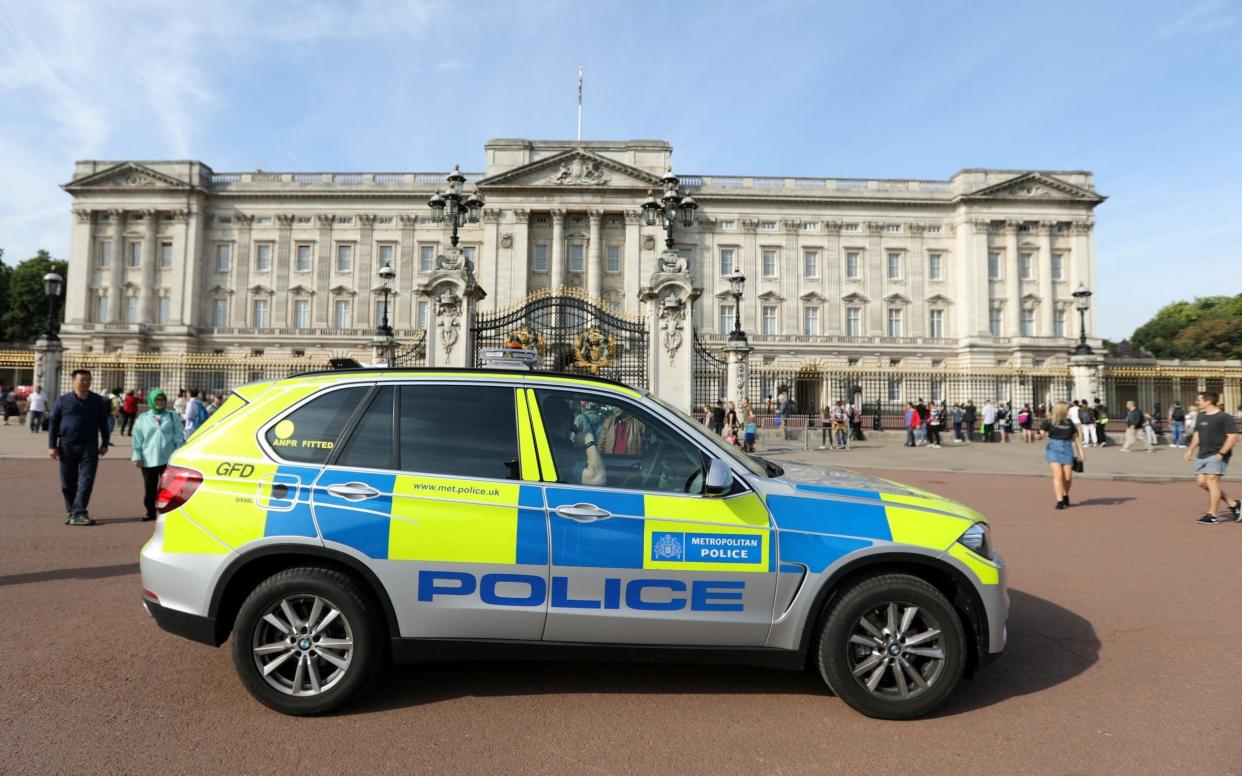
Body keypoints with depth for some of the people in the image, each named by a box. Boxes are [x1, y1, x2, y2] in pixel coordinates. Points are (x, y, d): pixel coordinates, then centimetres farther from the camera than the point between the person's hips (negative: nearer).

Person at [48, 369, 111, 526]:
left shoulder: (97, 401, 6)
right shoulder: (63, 401, 3)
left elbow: (103, 423, 11)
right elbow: (53, 424, 4)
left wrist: (105, 443, 6)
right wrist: (52, 446, -1)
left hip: (89, 446, 0)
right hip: (67, 446, 0)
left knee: (86, 481, -7)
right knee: (68, 483, 7)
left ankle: (79, 513, -7)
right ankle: (71, 512, 19)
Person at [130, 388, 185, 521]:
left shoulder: (172, 417, 7)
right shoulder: (142, 419, 9)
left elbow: (179, 437, 6)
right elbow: (137, 439, 8)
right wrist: (137, 456, 2)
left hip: (168, 460, -2)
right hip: (148, 460, 2)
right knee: (150, 489, 10)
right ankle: (151, 513, 22)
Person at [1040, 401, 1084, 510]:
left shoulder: (1069, 422, 9)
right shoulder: (1050, 422, -1)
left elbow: (1076, 437, 15)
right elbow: (1042, 433, -7)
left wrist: (1080, 451, 12)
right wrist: (1040, 435, -31)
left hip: (1067, 449, 3)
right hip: (1053, 449, -3)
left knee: (1068, 477, 3)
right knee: (1058, 475, -12)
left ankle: (1065, 495, 31)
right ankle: (1059, 501, -8)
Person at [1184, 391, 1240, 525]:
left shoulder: (1225, 417, -10)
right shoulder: (1201, 416, 14)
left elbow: (1232, 437, -14)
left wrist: (1221, 453, -20)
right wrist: (1190, 450, 18)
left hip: (1217, 455, -8)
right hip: (1202, 455, 8)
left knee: (1211, 480, -12)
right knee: (1201, 481, 4)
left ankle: (1212, 515, -5)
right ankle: (1233, 503, 21)